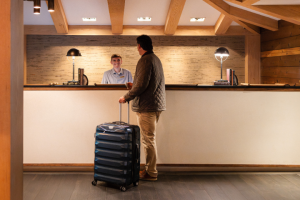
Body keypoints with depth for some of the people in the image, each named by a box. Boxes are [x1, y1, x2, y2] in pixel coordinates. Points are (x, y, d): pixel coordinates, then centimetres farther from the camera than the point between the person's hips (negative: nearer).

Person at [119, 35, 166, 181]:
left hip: (146, 106, -10)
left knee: (148, 140, -3)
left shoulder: (145, 60, -14)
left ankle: (151, 173, 3)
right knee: (150, 139, 15)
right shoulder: (156, 59, 17)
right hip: (156, 104, 10)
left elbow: (141, 85, -21)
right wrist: (134, 86, 31)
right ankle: (150, 169, 22)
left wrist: (126, 97, -11)